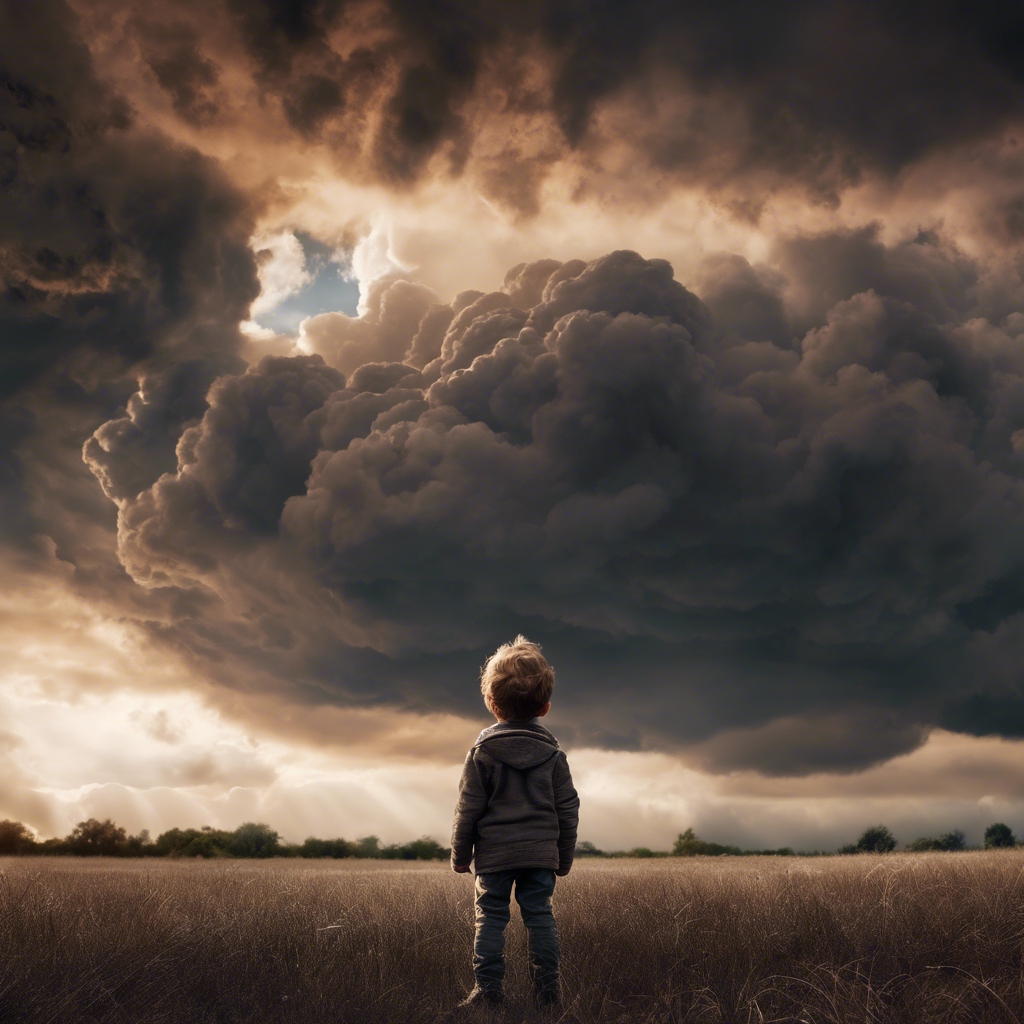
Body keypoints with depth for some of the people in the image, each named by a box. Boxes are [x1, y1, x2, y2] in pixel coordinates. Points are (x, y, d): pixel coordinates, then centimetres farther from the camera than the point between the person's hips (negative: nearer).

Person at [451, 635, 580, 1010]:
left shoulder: (482, 752, -7)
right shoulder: (553, 753, 2)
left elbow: (468, 809, -5)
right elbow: (567, 808, 5)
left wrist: (460, 854, 6)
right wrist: (565, 856, 15)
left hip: (494, 853, -2)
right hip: (541, 853, 2)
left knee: (490, 918, 5)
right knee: (540, 916, 8)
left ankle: (488, 989, 4)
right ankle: (547, 989, 9)